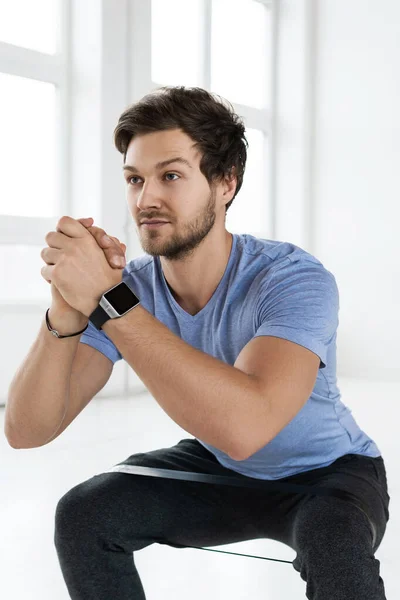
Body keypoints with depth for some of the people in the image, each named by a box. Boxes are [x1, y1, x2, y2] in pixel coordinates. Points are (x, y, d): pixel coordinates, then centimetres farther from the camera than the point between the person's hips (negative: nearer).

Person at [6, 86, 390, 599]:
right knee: (82, 513, -14)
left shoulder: (296, 281, -30)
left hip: (329, 470, -4)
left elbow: (244, 426, -48)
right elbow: (30, 430, -22)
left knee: (334, 549, -36)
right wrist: (66, 313, -40)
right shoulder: (129, 286, -16)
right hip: (219, 470, 5)